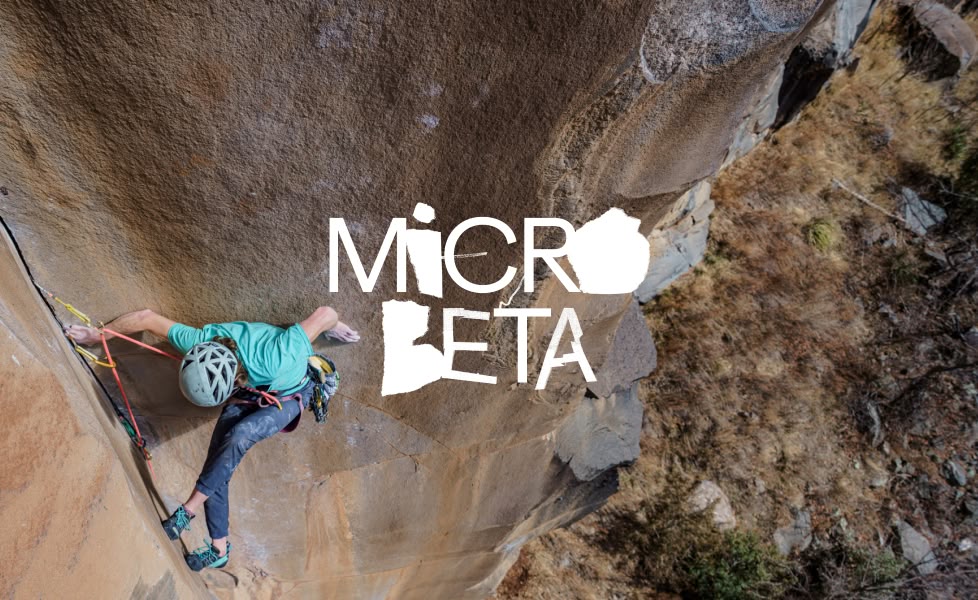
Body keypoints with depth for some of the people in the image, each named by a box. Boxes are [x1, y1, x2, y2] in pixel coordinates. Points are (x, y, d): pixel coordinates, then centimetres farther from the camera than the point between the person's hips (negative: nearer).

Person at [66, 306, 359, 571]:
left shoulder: (272, 359, -47)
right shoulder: (198, 342, -31)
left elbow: (325, 312, -38)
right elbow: (147, 317, -14)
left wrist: (333, 325, -15)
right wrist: (97, 334, -5)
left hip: (290, 394, -5)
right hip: (247, 392, 5)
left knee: (237, 437, -32)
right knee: (216, 466, -6)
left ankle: (189, 510, -12)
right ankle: (219, 549, 12)